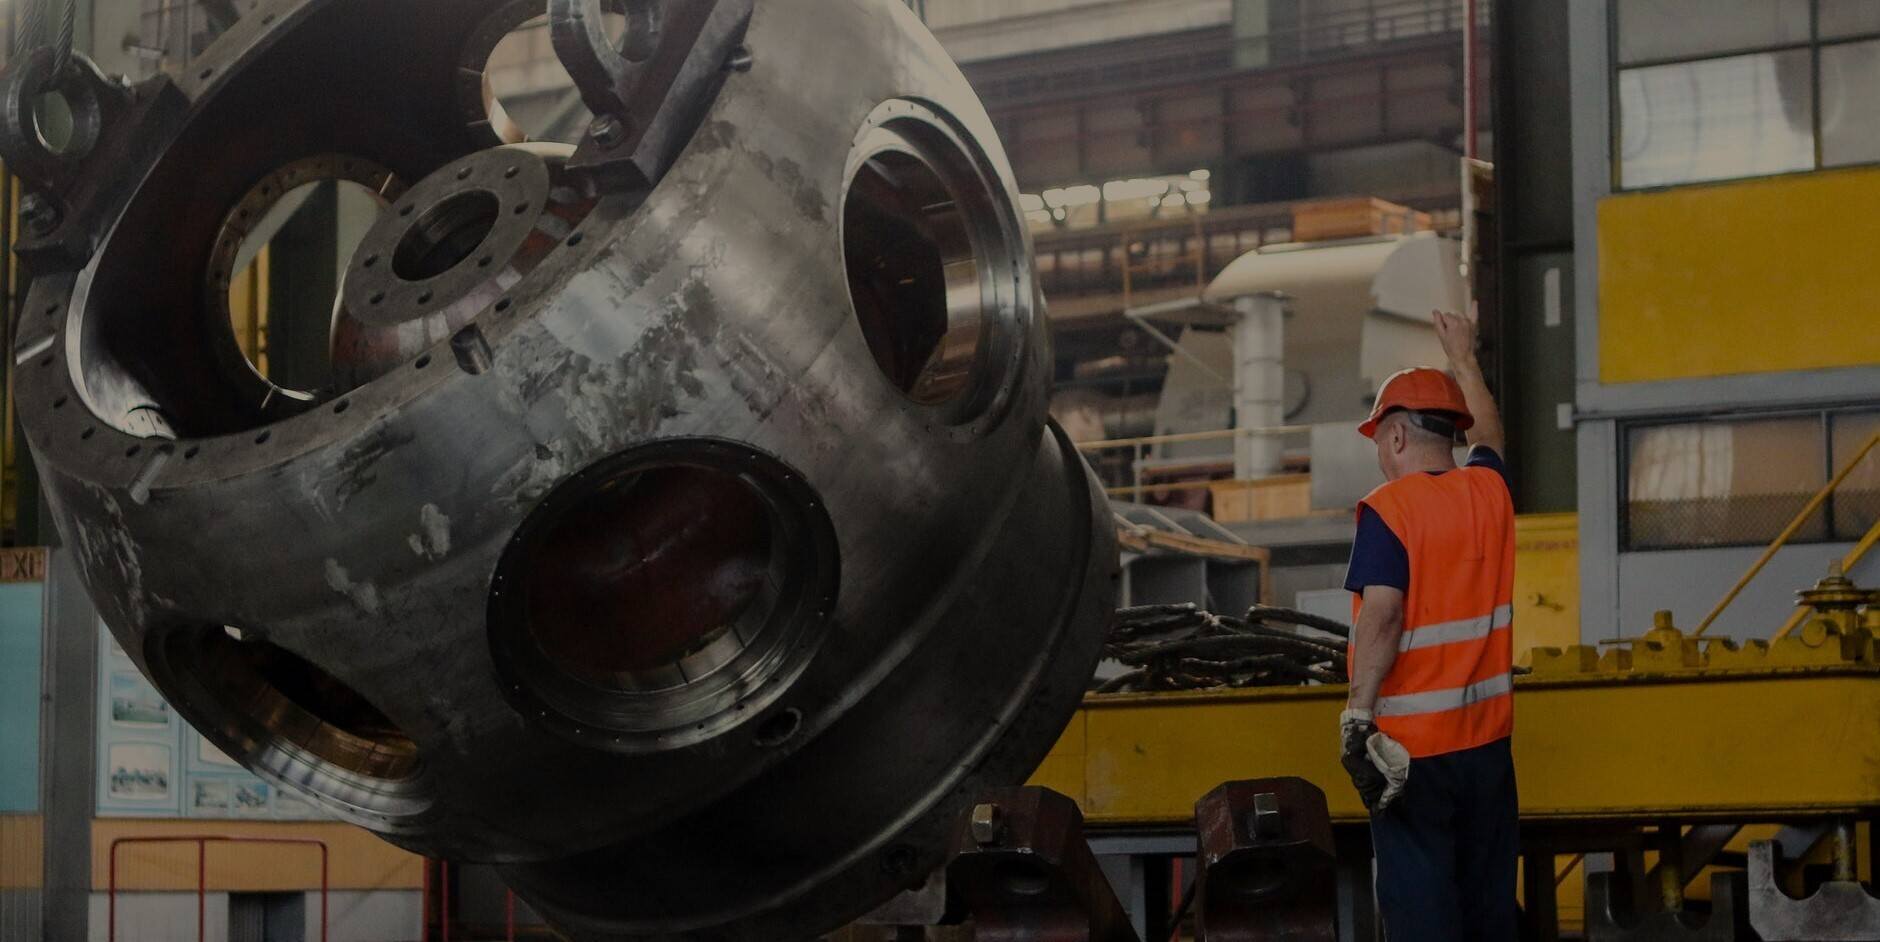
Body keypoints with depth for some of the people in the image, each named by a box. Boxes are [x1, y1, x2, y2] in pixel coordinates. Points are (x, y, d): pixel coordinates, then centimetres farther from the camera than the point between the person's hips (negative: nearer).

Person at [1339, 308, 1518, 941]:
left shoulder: (1387, 509, -11)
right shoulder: (1490, 492, 6)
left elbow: (1381, 614, -22)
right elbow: (1488, 433, 28)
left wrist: (1359, 715, -20)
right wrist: (1463, 357, 43)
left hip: (1410, 745, -6)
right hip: (1487, 740, 6)